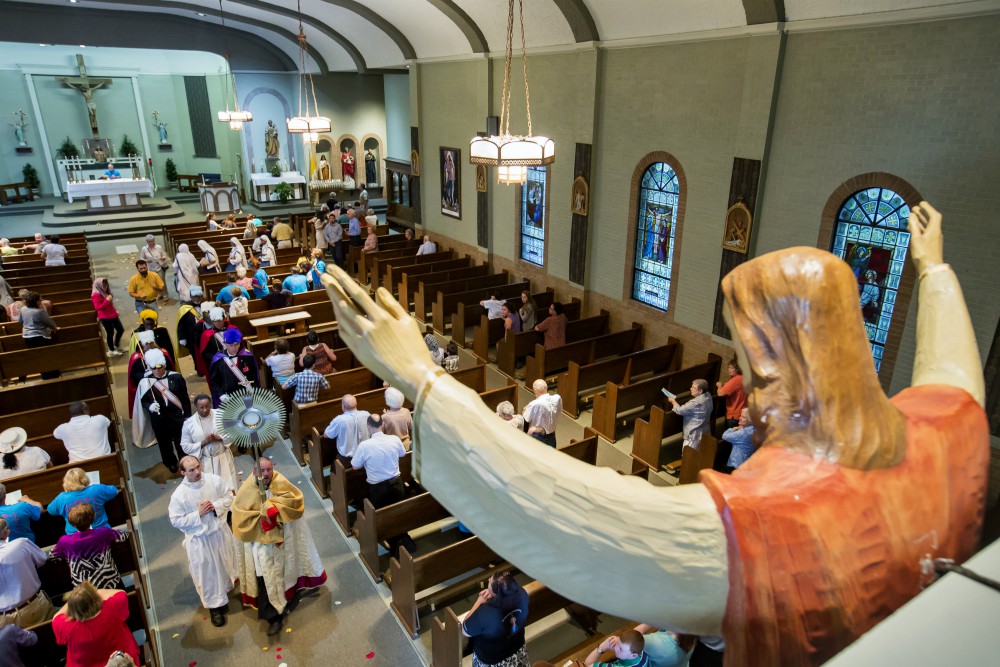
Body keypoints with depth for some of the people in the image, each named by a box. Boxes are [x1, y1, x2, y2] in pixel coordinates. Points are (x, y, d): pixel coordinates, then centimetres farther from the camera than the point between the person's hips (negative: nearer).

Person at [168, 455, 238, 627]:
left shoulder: (214, 480, -14)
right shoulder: (178, 495, -20)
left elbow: (230, 495, -3)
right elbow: (176, 521, -13)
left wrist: (216, 506, -19)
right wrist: (198, 514, -22)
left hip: (220, 531, 3)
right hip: (199, 539, -3)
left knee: (225, 565, 22)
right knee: (207, 573, 9)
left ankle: (223, 592, 49)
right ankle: (214, 605, 29)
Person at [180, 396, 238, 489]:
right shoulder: (188, 423, -9)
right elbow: (185, 447, -6)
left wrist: (218, 438, -19)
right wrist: (204, 442, -19)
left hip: (223, 458, 0)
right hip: (205, 462, 0)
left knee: (230, 489, 9)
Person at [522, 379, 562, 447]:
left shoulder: (535, 404, -29)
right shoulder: (557, 398, -14)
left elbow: (525, 419, -15)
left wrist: (525, 408, 5)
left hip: (537, 437, -4)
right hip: (551, 435, 4)